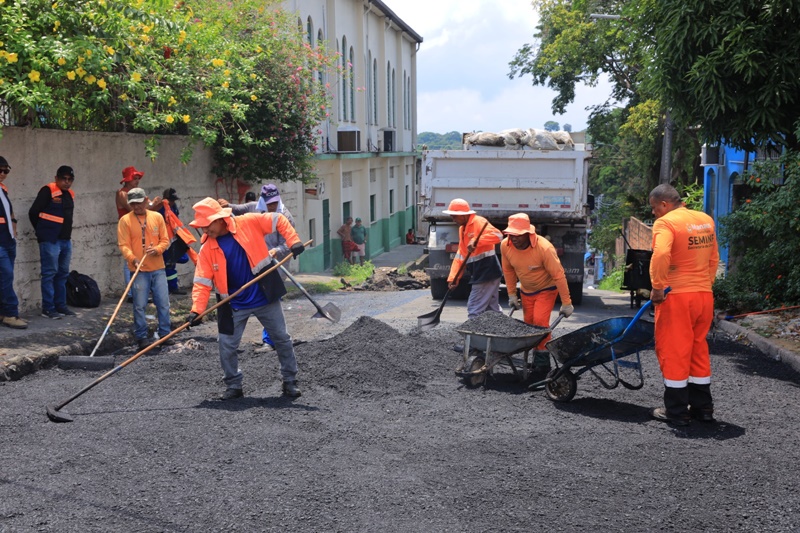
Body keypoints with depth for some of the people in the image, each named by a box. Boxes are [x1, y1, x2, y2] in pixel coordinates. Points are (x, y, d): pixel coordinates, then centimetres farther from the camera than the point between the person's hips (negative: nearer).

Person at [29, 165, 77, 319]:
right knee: (49, 273, -5)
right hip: (50, 240, -8)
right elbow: (33, 212, -10)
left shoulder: (70, 194, 12)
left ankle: (61, 305, 19)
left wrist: (67, 234, 16)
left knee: (63, 273, 11)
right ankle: (48, 308, -1)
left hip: (66, 240, 8)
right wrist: (42, 232, 0)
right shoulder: (48, 191, -11)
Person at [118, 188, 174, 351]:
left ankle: (165, 334, 16)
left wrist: (157, 249, -13)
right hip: (139, 270, -2)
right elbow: (123, 244, -8)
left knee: (163, 303, 5)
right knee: (139, 305, 0)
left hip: (158, 268, 3)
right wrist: (133, 258, -25)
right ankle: (141, 337, 11)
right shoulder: (125, 221, -2)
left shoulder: (157, 217, 6)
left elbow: (165, 240, 7)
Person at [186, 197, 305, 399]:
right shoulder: (207, 248, -6)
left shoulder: (249, 223, -12)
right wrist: (197, 309, -19)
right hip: (234, 306, 1)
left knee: (282, 339, 8)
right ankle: (233, 386, 21)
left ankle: (290, 381, 25)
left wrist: (293, 241, -16)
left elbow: (278, 220, -3)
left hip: (266, 298, -1)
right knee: (227, 346, 1)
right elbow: (202, 282, -8)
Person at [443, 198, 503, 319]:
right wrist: (453, 278, 5)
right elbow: (460, 257, 14)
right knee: (492, 310, 14)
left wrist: (476, 241, -37)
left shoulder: (479, 222, -12)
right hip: (479, 274, 9)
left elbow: (497, 235, -28)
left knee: (474, 310, -8)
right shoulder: (462, 229, 16)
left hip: (487, 272, -9)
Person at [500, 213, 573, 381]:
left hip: (546, 289, -5)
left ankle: (542, 364, -8)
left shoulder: (544, 248, -33)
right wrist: (512, 295, 4)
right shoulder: (505, 246, -19)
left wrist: (566, 303, -21)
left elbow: (558, 275, -26)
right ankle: (536, 359, 24)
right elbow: (508, 270, -1)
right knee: (529, 324, 7)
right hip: (526, 291, 5)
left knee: (540, 322, -18)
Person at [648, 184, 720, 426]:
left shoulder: (666, 222, -13)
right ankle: (703, 407, 23)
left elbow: (661, 254, -30)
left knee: (673, 352, 3)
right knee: (698, 350, 17)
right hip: (705, 294, 7)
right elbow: (714, 258, 16)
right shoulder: (706, 220, 10)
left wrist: (657, 287, -21)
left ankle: (676, 412, 8)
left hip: (676, 296, -7)